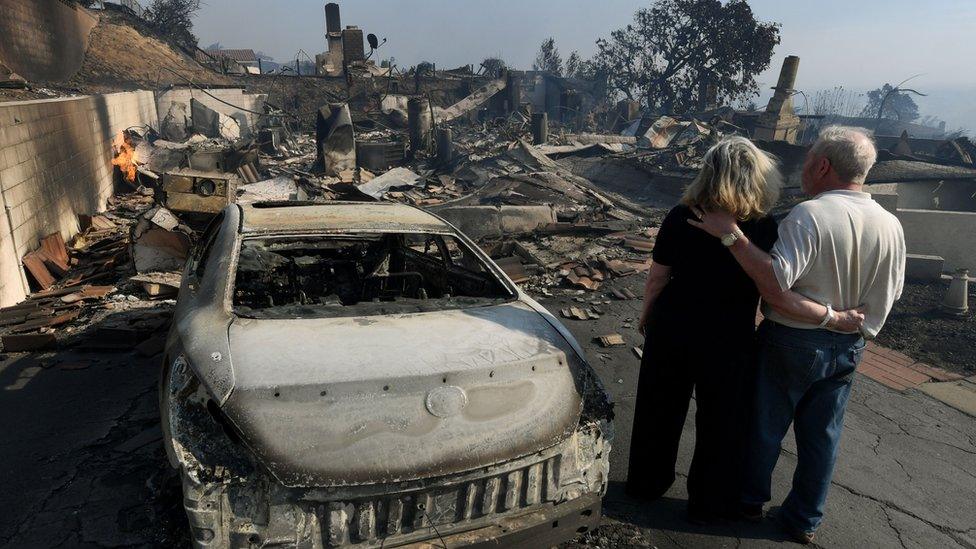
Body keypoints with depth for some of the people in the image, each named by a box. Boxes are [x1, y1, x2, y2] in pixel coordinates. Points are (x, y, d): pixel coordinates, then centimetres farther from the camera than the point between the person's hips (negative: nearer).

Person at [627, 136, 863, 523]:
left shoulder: (680, 218, -11)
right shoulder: (764, 230, -17)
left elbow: (657, 278, -5)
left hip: (671, 330, 2)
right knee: (720, 421, 17)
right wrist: (835, 317, -12)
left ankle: (647, 483, 39)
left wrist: (646, 317, 12)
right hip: (726, 344, -2)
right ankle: (708, 502, 34)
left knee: (660, 410, 20)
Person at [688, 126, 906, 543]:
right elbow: (890, 293, 5)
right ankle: (805, 520, 32)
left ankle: (751, 500, 33)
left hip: (791, 342, -5)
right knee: (821, 436, 18)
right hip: (848, 348, 6)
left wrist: (732, 235, -30)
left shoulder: (810, 215, -24)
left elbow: (775, 280, -33)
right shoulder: (891, 226, -3)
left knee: (765, 426, 14)